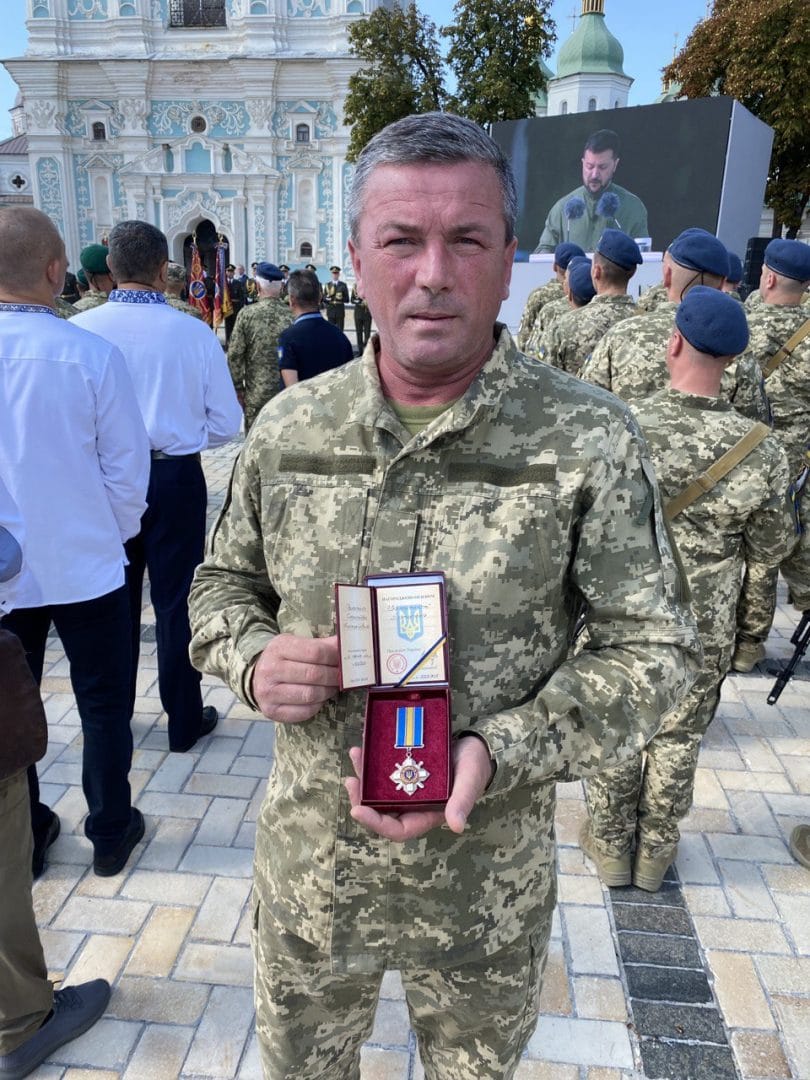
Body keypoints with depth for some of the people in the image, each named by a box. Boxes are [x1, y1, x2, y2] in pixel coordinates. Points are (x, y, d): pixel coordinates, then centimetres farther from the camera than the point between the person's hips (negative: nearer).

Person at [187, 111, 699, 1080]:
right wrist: (254, 659, -17)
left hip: (487, 878, -1)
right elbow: (222, 586, 6)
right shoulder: (288, 427, -6)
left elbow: (650, 648, -11)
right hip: (307, 863, 2)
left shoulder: (590, 442, -16)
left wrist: (494, 755, -25)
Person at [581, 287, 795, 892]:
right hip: (706, 632, 1)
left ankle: (611, 844, 36)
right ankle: (656, 851, 38)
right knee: (679, 740, 20)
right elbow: (770, 551, -4)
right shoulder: (763, 451, -16)